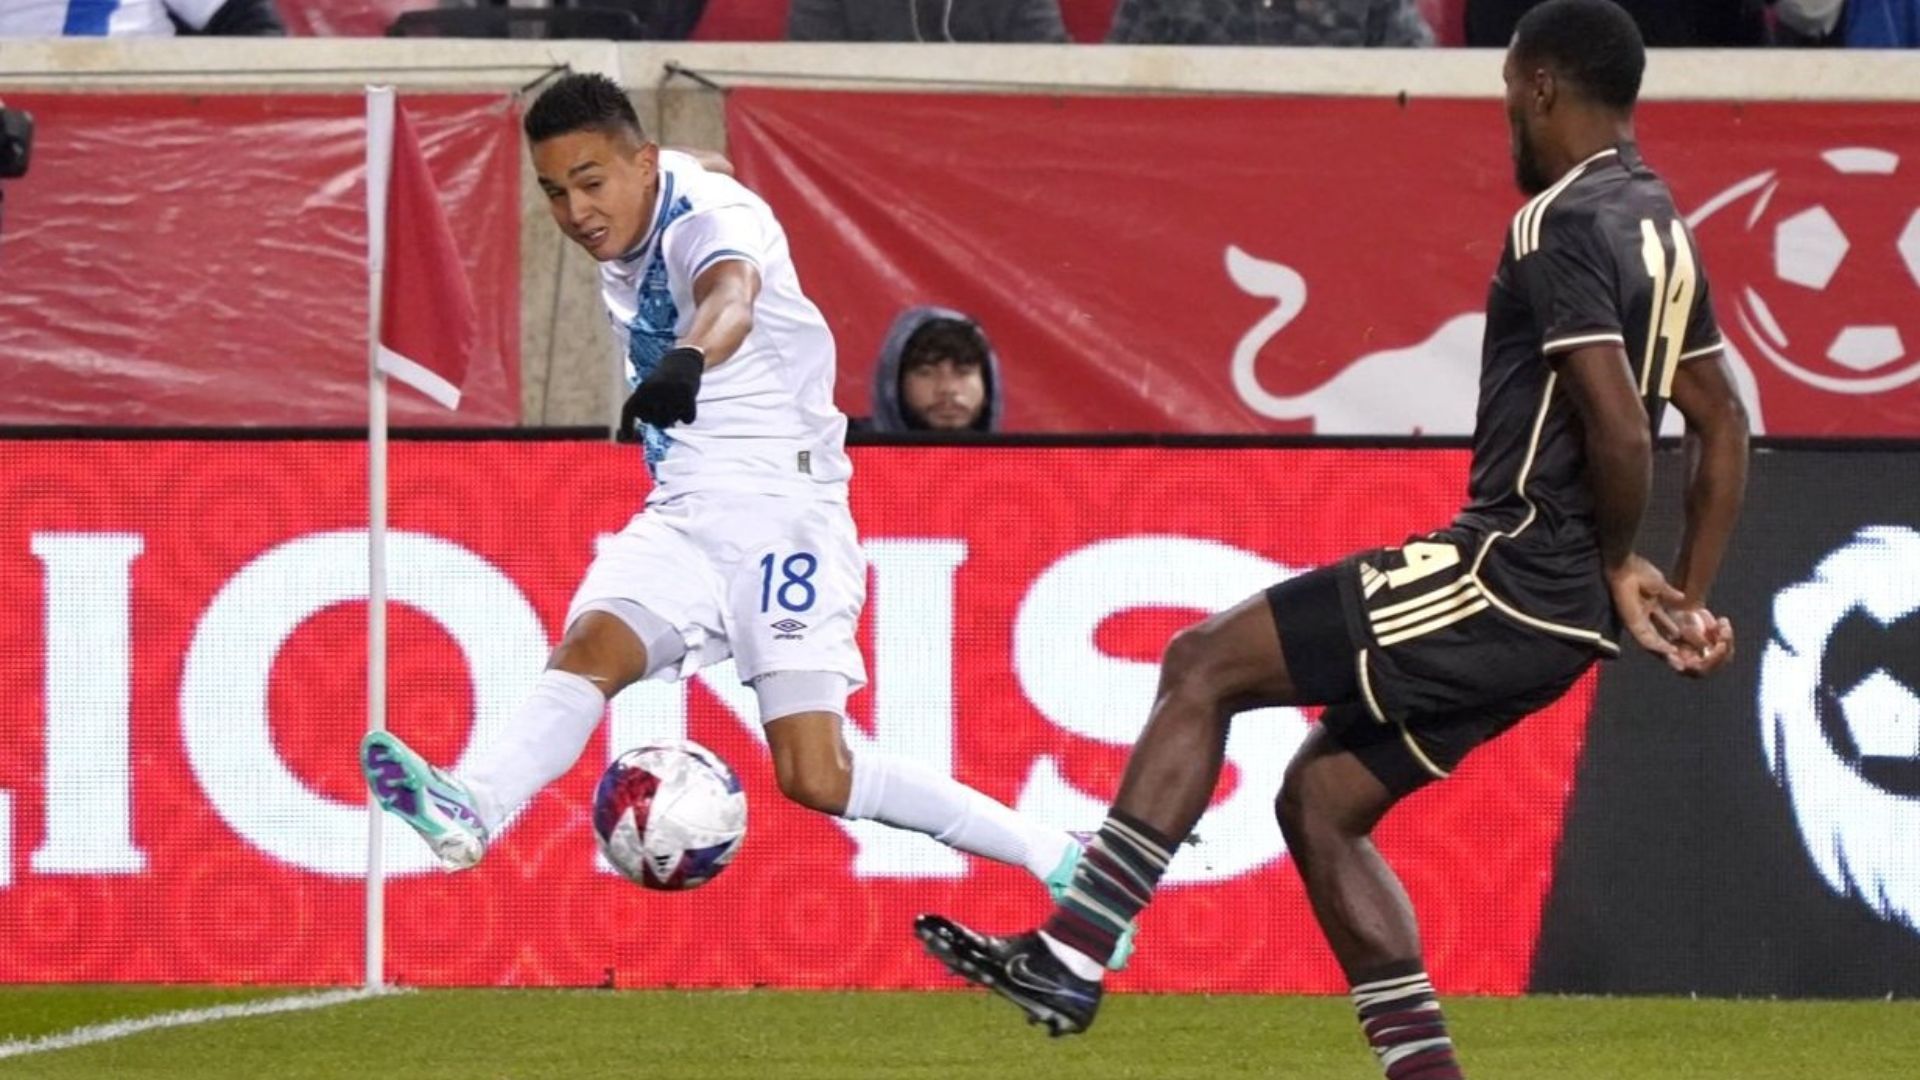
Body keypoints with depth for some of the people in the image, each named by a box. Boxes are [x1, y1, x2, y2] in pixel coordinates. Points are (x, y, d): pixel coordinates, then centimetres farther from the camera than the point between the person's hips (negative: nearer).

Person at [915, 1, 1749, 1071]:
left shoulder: (1562, 226, -14)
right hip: (1562, 615, 9)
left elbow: (1621, 430, -23)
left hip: (1507, 575, -9)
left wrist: (1617, 563, -6)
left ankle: (1069, 958, -10)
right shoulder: (1660, 228, 16)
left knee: (1204, 664, -5)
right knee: (1319, 801, 15)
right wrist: (1690, 600, 19)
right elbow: (1726, 425, 22)